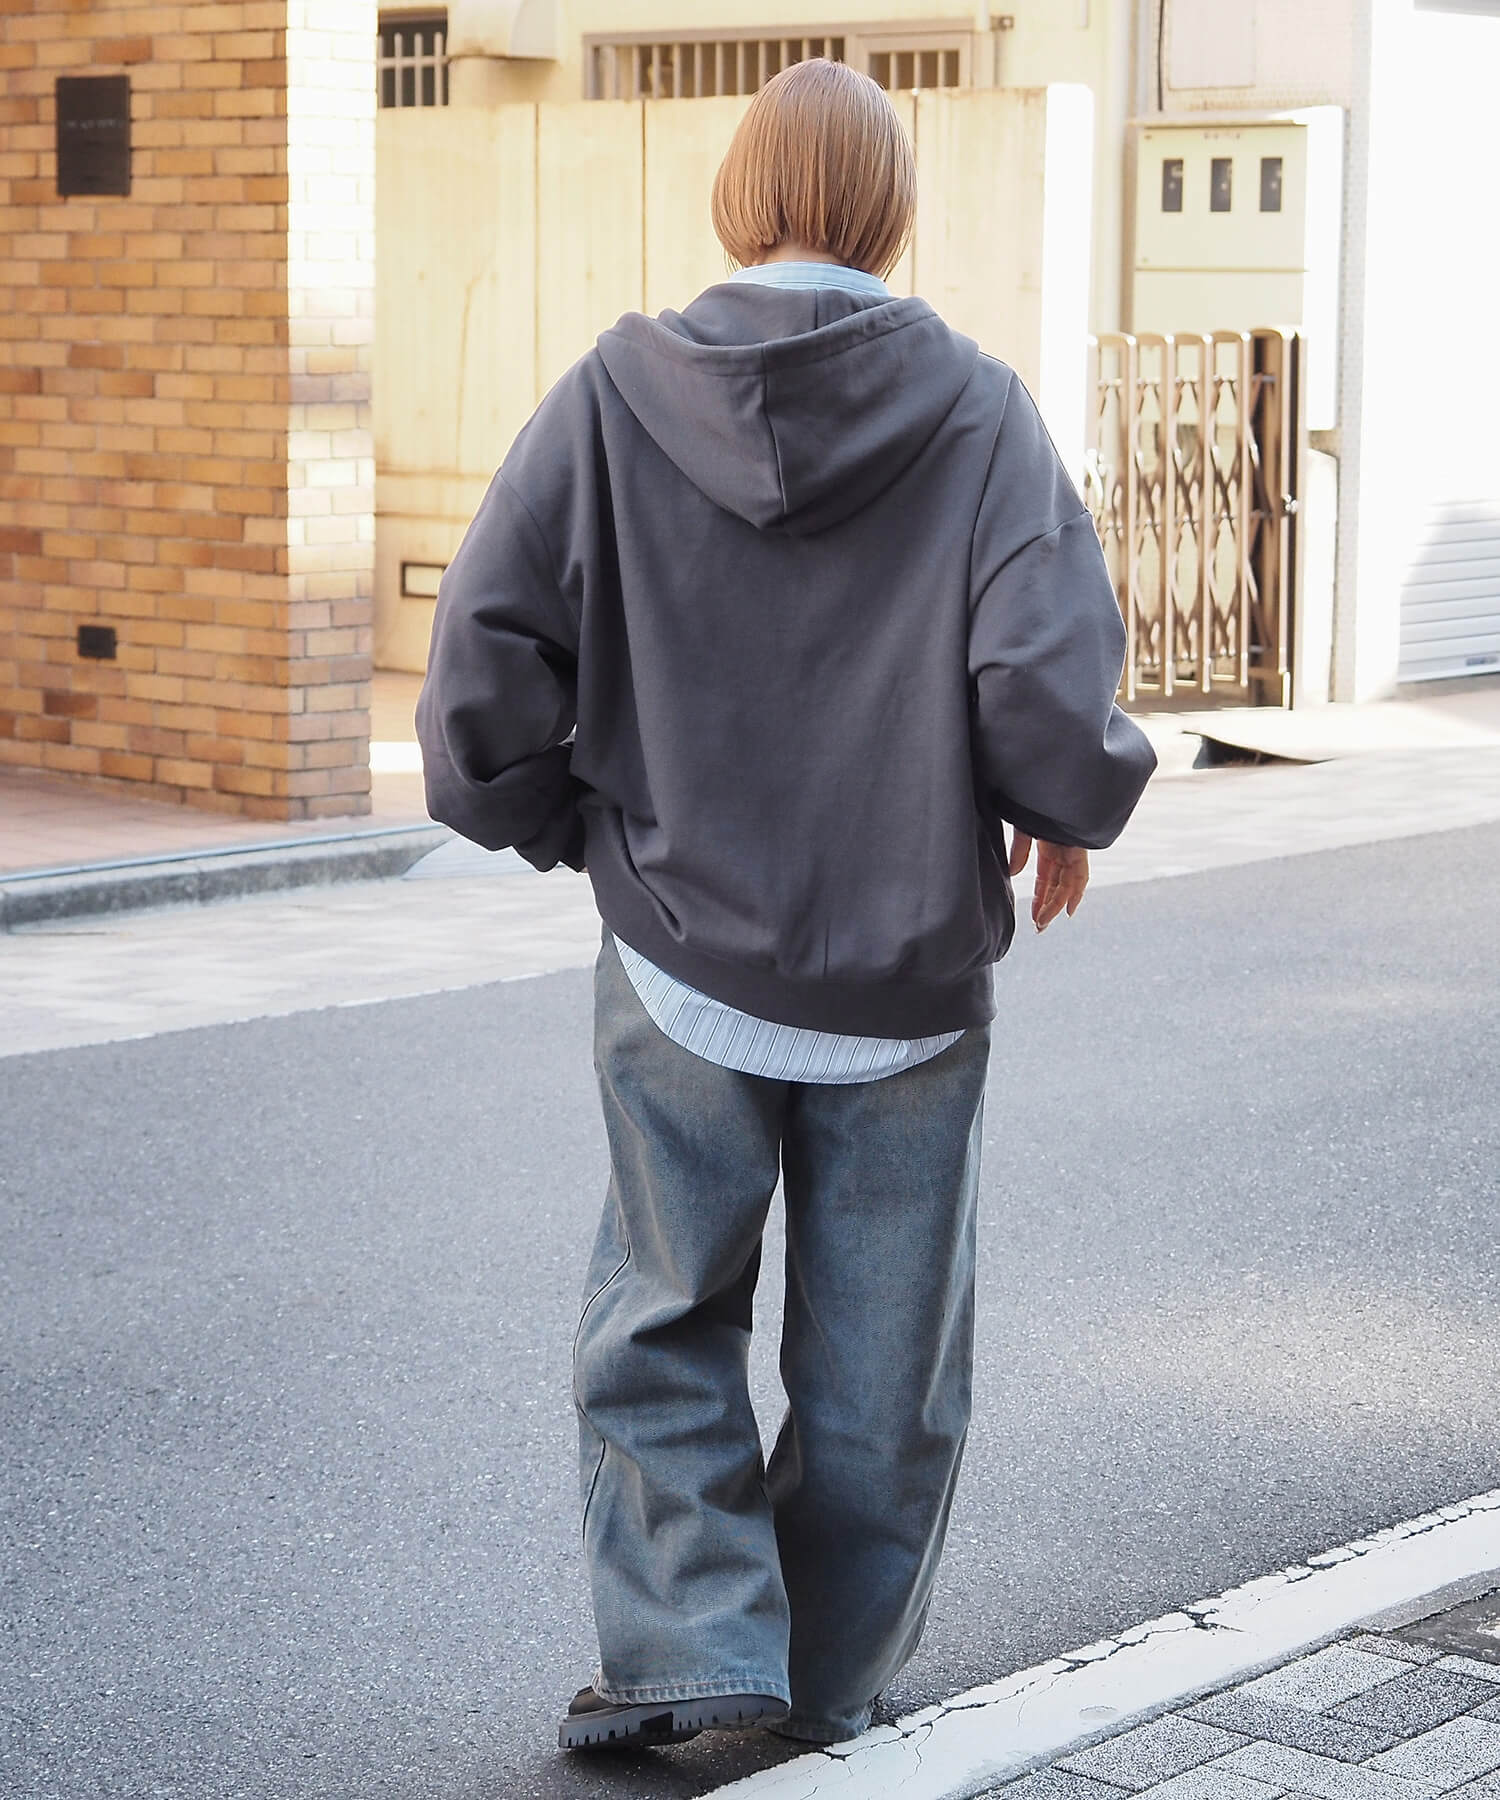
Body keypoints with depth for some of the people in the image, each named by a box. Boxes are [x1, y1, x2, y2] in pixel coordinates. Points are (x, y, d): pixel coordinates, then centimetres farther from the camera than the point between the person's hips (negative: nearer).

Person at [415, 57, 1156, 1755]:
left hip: (681, 966, 0)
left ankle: (691, 1642, 9)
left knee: (661, 1318, 18)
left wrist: (568, 823, 7)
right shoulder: (978, 412, -7)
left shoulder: (615, 393, -4)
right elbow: (1053, 682, -18)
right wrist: (1062, 818, 2)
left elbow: (484, 668, -10)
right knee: (877, 1359, 15)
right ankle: (831, 1680, 27)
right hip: (910, 976, 0)